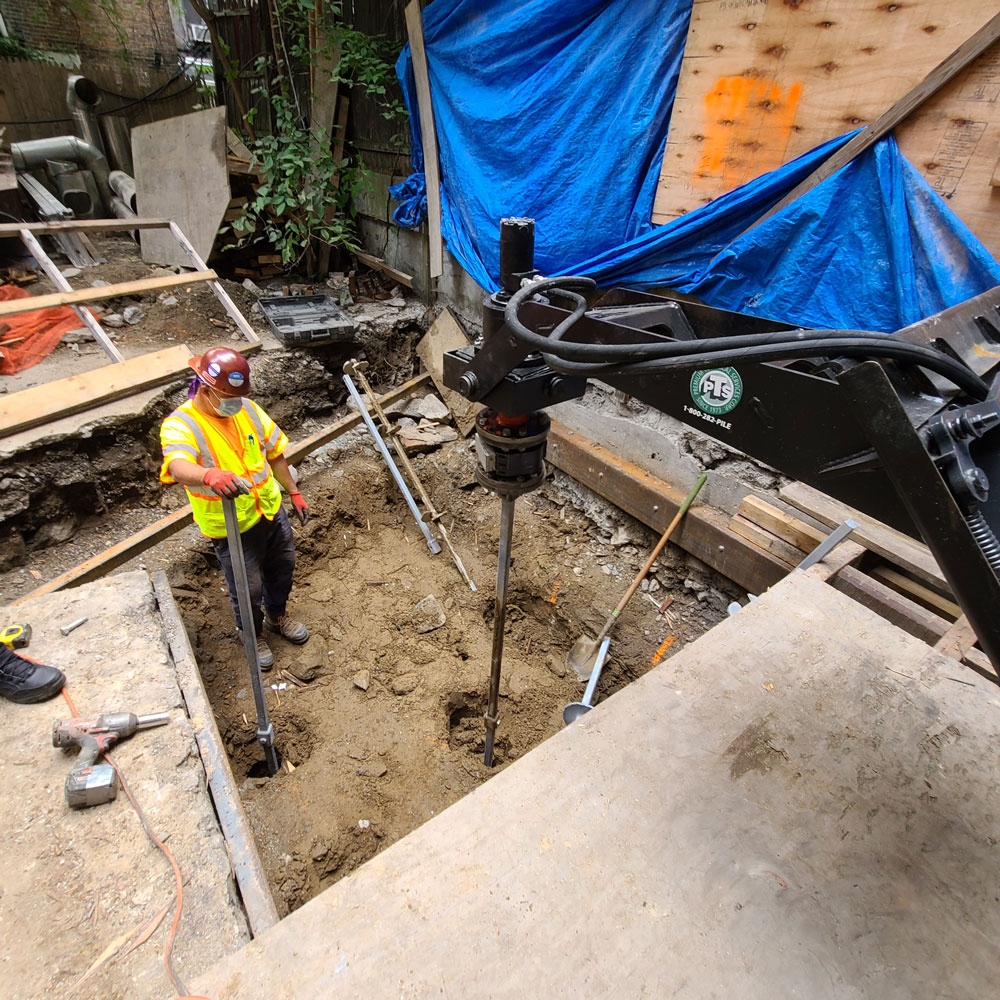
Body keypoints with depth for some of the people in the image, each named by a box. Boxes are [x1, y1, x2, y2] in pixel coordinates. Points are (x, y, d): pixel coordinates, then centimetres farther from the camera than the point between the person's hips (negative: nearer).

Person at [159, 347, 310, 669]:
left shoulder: (247, 409, -3)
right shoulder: (180, 425, -21)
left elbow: (274, 453, 8)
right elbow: (178, 466, -42)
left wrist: (294, 492, 12)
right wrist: (210, 475, -65)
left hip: (271, 510, 6)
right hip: (231, 527, -5)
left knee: (282, 568, 23)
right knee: (247, 588, 10)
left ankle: (277, 616, 53)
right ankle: (253, 635, 42)